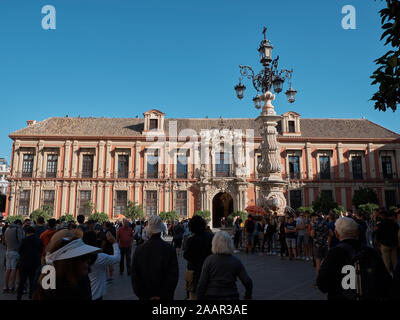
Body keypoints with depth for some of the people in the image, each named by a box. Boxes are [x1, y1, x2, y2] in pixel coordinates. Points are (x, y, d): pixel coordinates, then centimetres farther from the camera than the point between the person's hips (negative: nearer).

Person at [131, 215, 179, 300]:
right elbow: (174, 274, -13)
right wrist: (163, 295, -7)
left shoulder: (139, 250, -9)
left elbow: (135, 275, -4)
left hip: (145, 296, 2)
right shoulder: (169, 249, -13)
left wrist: (142, 294, 2)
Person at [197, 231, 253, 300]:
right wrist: (248, 295, 13)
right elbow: (248, 282, -5)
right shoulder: (236, 261, -3)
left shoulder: (209, 260, -7)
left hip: (212, 297, -1)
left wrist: (200, 297, 4)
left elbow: (202, 284, -8)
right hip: (231, 296, 1)